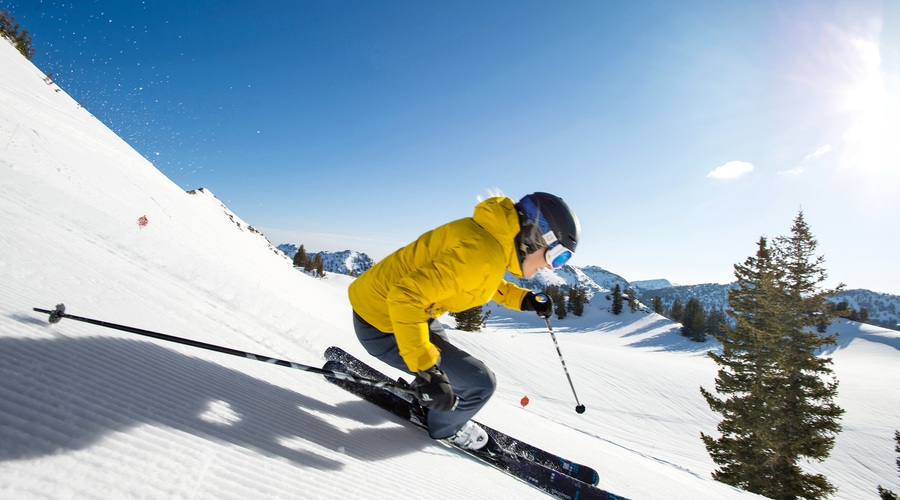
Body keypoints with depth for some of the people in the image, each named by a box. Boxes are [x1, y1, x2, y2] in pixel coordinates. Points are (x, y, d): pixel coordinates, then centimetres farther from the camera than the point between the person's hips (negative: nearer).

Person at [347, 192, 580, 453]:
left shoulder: (493, 234, -1)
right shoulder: (479, 253, -31)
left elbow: (486, 281, 19)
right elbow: (406, 297, -35)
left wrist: (524, 299, 6)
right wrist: (426, 368, -35)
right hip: (382, 324, -9)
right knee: (479, 383, -4)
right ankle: (445, 427, 24)